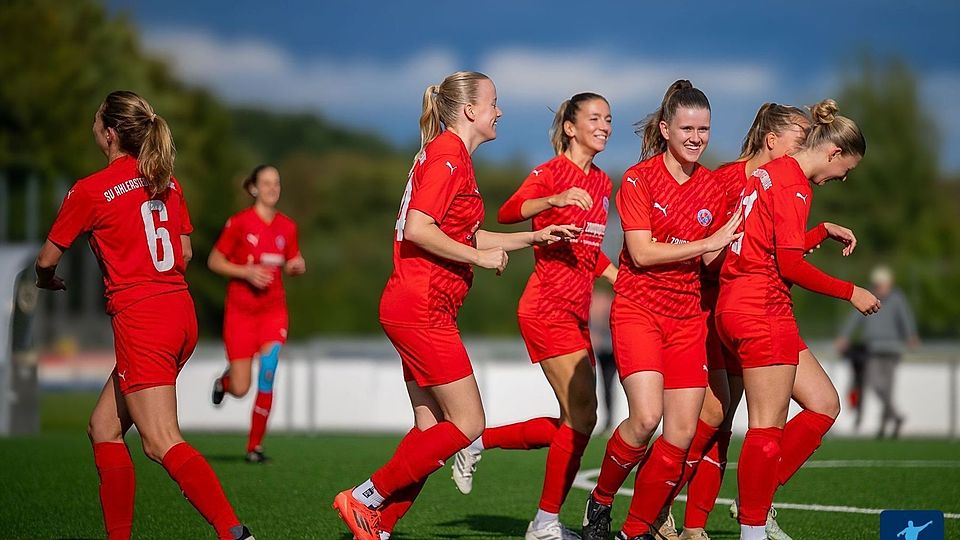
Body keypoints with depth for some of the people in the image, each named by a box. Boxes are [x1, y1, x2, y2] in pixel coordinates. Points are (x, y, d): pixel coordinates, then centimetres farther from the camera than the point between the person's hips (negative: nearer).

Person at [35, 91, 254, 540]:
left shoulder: (89, 191, -6)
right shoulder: (167, 183, 12)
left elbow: (47, 259, 6)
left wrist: (48, 282, 29)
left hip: (141, 319, -8)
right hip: (180, 312, 8)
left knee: (162, 443, -15)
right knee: (104, 427, 16)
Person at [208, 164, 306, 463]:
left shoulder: (287, 227, 5)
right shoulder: (239, 222, -8)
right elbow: (214, 261, -3)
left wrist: (296, 266, -5)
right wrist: (247, 272, -17)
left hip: (273, 309, 3)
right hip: (240, 311, -3)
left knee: (267, 376, -14)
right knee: (240, 389, -2)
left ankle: (255, 446, -1)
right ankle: (224, 380, 38)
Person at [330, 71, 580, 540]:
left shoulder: (452, 156, 19)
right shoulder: (447, 154, -11)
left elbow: (465, 237, 27)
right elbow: (418, 228, -22)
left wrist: (537, 236, 22)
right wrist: (480, 257, -13)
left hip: (420, 311, 10)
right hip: (422, 305, -10)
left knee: (431, 427, 8)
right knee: (468, 423, -7)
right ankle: (365, 499, -5)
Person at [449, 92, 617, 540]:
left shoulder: (602, 183, 15)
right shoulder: (552, 172, -7)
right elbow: (507, 213, -25)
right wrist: (555, 200, -40)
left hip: (577, 312, 8)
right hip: (547, 308, -8)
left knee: (574, 423, 7)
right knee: (582, 418, -11)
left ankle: (477, 443, 21)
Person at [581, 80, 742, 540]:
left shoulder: (712, 187, 9)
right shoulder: (638, 179, -6)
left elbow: (710, 262, 12)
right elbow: (641, 252, -14)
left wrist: (731, 245, -7)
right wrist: (707, 243, -14)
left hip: (687, 317, 5)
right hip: (638, 308, -5)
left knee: (682, 433, -4)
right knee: (646, 417, -22)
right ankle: (600, 500, 4)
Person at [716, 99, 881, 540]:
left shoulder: (773, 173, 18)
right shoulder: (794, 184, -12)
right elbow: (790, 265, -15)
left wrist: (824, 232, 24)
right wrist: (850, 293, -6)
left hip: (739, 304, 10)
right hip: (762, 308, -10)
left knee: (824, 404, 11)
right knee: (768, 427, -6)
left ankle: (755, 502, 10)